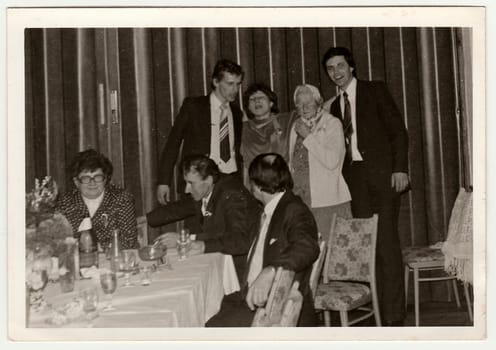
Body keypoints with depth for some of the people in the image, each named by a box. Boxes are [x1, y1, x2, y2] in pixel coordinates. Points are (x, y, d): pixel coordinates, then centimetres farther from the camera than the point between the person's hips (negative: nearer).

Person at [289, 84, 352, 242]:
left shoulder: (332, 124, -1)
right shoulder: (296, 126, 16)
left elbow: (332, 161, -15)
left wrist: (308, 136, -12)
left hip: (328, 201, -5)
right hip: (301, 201, 5)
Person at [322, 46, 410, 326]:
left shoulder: (375, 90, 6)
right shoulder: (334, 105, 19)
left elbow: (398, 131, 0)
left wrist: (400, 168, -10)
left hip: (382, 174, -4)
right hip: (354, 177, 4)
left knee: (386, 242, -10)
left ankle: (393, 315, -6)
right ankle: (374, 307, 5)